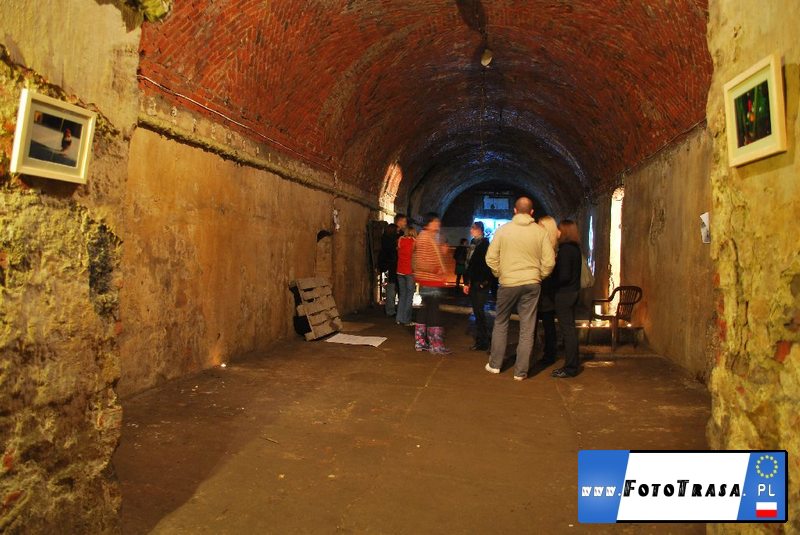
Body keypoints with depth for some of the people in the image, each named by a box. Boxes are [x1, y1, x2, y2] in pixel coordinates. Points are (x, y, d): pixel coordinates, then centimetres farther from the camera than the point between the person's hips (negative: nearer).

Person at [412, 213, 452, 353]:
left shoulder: (432, 238, 17)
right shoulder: (425, 237, -14)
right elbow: (419, 261, -22)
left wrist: (442, 252, 10)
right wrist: (434, 269, -25)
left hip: (432, 281, 10)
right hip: (430, 281, -10)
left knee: (426, 310, 12)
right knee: (433, 312, -7)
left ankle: (421, 342, 19)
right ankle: (436, 345, -3)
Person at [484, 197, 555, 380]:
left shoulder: (503, 230, -4)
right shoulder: (540, 232, -2)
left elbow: (491, 258, -4)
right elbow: (549, 261, -3)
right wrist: (539, 276, 12)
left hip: (508, 283, 0)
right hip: (532, 284, 1)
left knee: (501, 324, 15)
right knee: (527, 329, 6)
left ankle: (495, 364, 22)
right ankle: (521, 371, 10)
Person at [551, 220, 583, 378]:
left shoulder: (565, 249, -18)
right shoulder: (575, 248, 9)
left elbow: (564, 276, -21)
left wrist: (550, 277, -6)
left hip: (564, 293, -9)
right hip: (574, 291, 9)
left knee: (567, 329, -3)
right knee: (570, 328, 17)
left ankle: (570, 367, 3)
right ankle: (574, 364, 26)